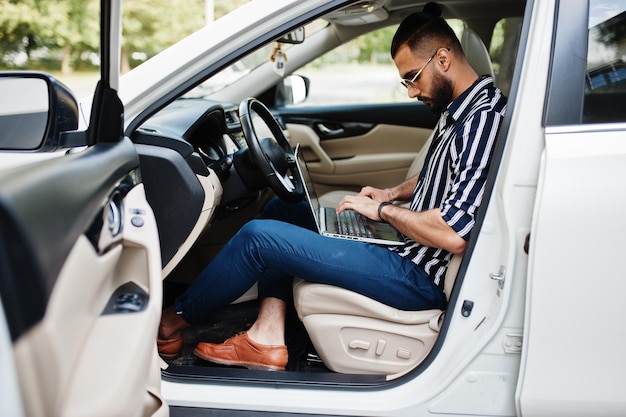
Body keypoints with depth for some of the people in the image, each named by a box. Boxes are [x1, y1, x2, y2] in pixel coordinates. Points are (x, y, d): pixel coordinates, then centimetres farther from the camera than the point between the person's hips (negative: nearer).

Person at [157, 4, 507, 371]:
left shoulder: (484, 120, -22)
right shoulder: (458, 112, 10)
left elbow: (452, 236, -28)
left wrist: (383, 210, -14)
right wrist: (392, 194, 11)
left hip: (422, 276, -11)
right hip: (409, 246, 11)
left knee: (259, 235, -12)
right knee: (280, 211, 15)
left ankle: (174, 321, 10)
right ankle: (268, 339, 4)